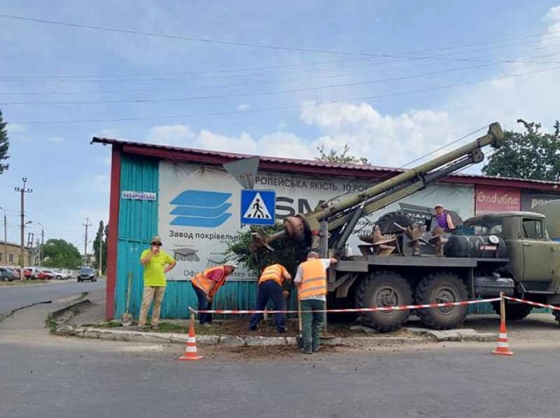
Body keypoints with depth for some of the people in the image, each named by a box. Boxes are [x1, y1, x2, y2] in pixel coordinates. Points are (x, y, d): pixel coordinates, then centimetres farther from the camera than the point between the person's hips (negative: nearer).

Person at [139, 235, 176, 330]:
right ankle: (141, 324, -3)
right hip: (149, 283, -4)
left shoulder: (164, 254, 10)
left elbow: (173, 262, 21)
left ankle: (154, 323, 14)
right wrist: (152, 252, -19)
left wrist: (166, 270, 7)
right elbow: (142, 262, -20)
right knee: (146, 304, -8)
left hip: (161, 283, 4)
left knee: (158, 304, 7)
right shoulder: (146, 252, 0)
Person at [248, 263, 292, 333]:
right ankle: (280, 327, 4)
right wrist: (284, 280, 37)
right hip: (274, 282, -3)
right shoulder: (281, 267, 32)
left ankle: (252, 326, 17)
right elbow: (288, 277, 13)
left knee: (259, 305, 15)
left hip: (263, 283, 3)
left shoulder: (266, 268, 42)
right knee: (279, 306, 7)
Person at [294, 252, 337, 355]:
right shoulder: (321, 262, 15)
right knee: (318, 322, 14)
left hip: (306, 297, -1)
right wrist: (335, 260, 59)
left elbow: (297, 282, 4)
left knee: (307, 322, 0)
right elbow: (331, 260, 36)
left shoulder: (302, 265, 7)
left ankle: (307, 347, -5)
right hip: (320, 297, 1)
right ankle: (315, 346, 13)